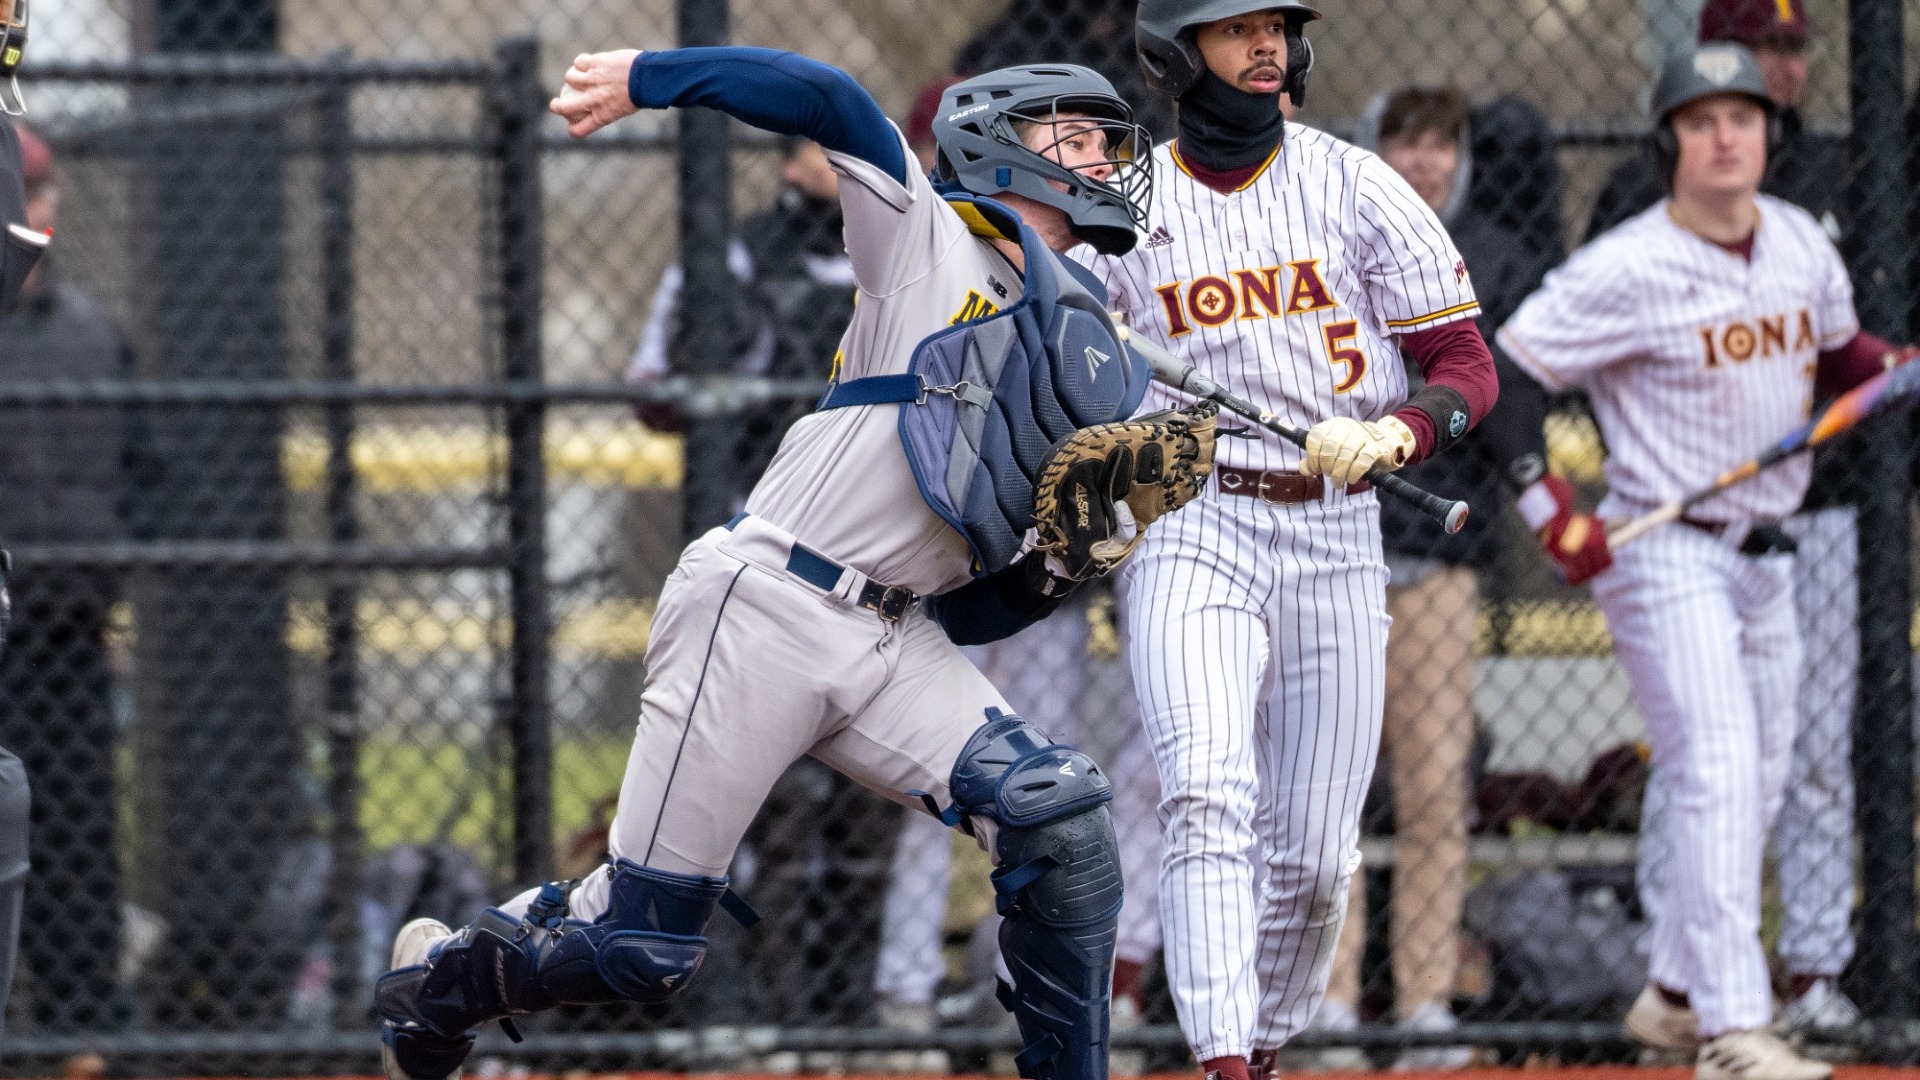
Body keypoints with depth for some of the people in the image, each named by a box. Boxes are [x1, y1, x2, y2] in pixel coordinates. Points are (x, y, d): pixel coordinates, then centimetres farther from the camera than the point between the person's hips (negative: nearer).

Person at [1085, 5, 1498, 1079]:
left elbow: (1469, 365, 0)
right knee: (1209, 798, -22)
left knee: (1314, 853, 3)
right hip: (1188, 524, -1)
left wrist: (1396, 431, -21)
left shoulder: (1357, 187, 2)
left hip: (1335, 532, 1)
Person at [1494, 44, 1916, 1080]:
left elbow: (1837, 350, 22)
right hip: (1664, 554, -8)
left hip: (1765, 554, 8)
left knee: (1755, 786, 16)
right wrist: (1551, 507, -24)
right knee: (1716, 771, -20)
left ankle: (1675, 995, 33)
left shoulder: (1801, 244, 4)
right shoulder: (1629, 268, -17)